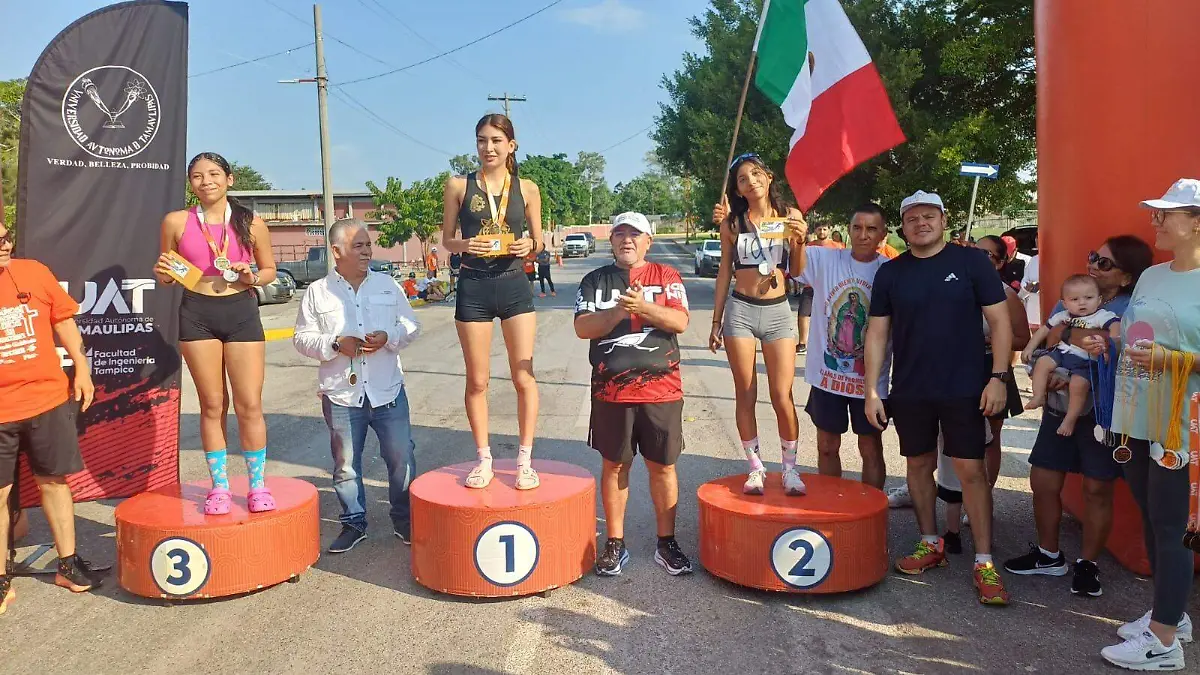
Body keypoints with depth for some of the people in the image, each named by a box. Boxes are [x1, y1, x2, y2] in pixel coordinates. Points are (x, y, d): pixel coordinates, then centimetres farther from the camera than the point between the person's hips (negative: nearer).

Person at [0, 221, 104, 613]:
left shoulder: (33, 273, 0)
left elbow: (63, 320, 10)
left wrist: (81, 369, 8)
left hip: (49, 399, 2)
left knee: (53, 481, 11)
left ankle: (68, 565, 25)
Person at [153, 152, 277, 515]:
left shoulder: (251, 223, 1)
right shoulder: (176, 222, 3)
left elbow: (269, 270, 12)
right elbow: (166, 275, 13)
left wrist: (253, 278, -9)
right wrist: (163, 273, -10)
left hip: (242, 312, 0)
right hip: (197, 314, 1)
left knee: (249, 405, 0)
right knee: (212, 405, 7)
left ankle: (258, 485, 14)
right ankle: (219, 486, 18)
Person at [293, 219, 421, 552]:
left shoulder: (387, 285, 8)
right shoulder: (318, 292, 4)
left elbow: (411, 325, 9)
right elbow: (302, 338, 3)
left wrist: (388, 337, -11)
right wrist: (336, 343, -14)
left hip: (388, 391, 1)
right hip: (341, 394, -1)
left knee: (401, 458, 3)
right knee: (346, 464, 9)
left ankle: (405, 519, 19)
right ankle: (353, 522, 25)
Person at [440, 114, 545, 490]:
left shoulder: (527, 189, 2)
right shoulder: (459, 186, 1)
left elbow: (537, 241, 9)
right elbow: (447, 239, 6)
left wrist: (530, 245, -14)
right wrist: (465, 245, -16)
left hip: (514, 286, 0)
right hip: (473, 288, 0)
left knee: (524, 377, 2)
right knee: (477, 380, 7)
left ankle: (524, 460, 14)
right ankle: (484, 459, 21)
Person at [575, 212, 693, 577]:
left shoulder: (666, 276, 6)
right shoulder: (595, 280, 8)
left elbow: (680, 322, -7)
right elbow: (582, 328, -3)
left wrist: (643, 306, -21)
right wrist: (619, 311, -17)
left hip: (661, 389, 0)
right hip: (611, 391, 1)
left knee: (663, 466, 6)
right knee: (614, 465, 9)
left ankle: (666, 543, 20)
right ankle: (615, 543, 21)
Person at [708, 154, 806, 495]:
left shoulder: (790, 216, 2)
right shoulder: (732, 222, 4)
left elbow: (798, 271, 6)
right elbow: (725, 272, 10)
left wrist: (800, 240, -12)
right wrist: (716, 320, 10)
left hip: (778, 312, 0)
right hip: (740, 310, 1)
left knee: (782, 397, -3)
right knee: (745, 396, 4)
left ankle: (790, 467, 13)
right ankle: (755, 467, 16)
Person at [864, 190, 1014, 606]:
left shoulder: (971, 263, -2)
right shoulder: (890, 273, 4)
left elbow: (999, 322, -1)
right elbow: (877, 333, 5)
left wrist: (998, 377, -10)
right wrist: (871, 391, 0)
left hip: (963, 389, -3)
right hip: (909, 392, 3)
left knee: (971, 470, -3)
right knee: (919, 464, 12)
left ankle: (984, 563, 6)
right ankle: (930, 544, 28)